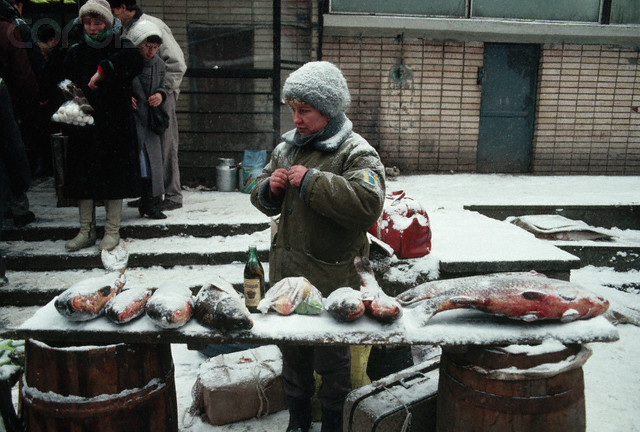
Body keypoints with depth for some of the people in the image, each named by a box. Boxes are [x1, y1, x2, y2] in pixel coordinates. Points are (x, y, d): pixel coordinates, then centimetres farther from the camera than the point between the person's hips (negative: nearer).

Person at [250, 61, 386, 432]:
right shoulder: (287, 147, 9)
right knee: (293, 349, 21)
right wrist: (269, 188, -6)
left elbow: (368, 204, -30)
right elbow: (263, 201, 19)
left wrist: (312, 181, -27)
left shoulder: (356, 153, -12)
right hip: (287, 272, 6)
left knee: (331, 357, 12)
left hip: (331, 279, -6)